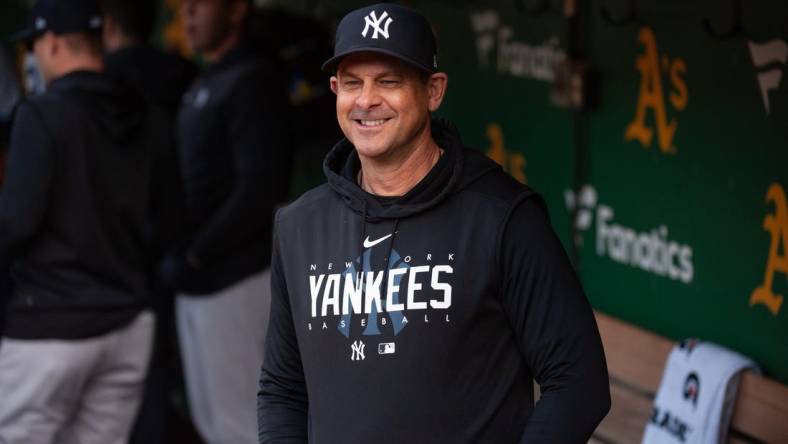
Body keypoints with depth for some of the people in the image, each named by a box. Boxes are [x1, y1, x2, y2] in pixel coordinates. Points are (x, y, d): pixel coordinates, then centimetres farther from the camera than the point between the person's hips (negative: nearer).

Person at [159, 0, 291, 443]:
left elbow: (260, 189, -20)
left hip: (233, 281, -9)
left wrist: (195, 254, -17)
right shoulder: (205, 86, 17)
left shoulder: (251, 82, -12)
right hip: (198, 281, 9)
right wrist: (183, 257, 4)